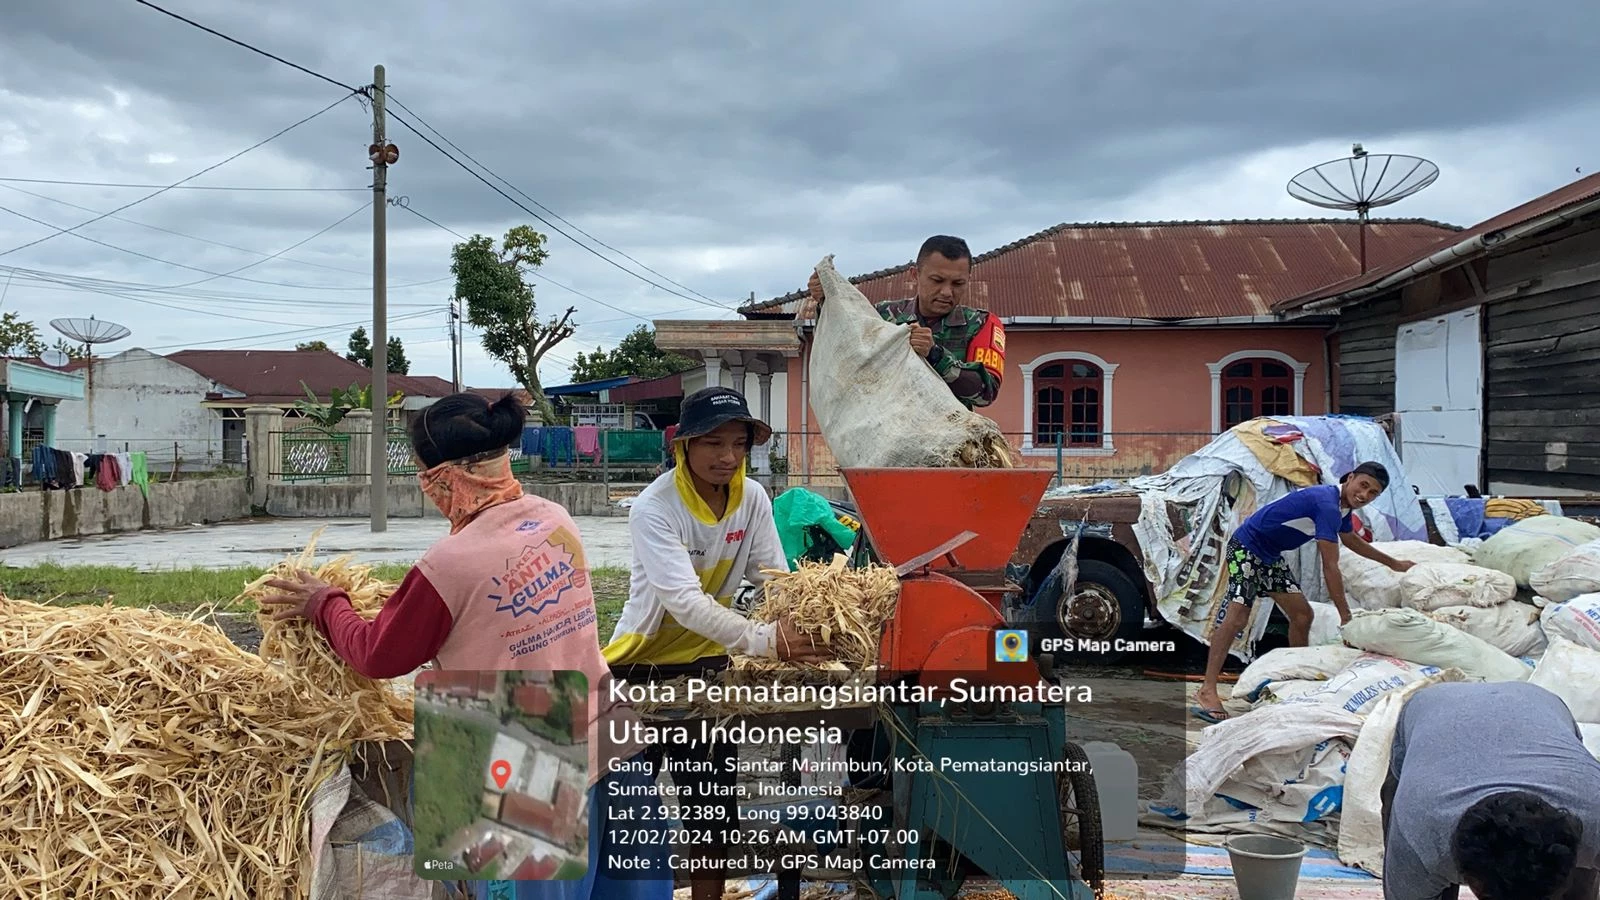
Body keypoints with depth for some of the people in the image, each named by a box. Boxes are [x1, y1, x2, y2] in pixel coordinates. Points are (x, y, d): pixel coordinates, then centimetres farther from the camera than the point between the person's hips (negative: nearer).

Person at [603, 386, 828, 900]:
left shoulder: (752, 498, -6)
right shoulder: (654, 507, -24)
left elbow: (774, 576, -10)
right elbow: (684, 601, -34)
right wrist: (763, 639, -45)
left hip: (707, 659, 5)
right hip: (645, 664, -5)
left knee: (715, 800, 12)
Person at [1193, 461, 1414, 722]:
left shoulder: (1342, 506, 8)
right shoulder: (1327, 504, -25)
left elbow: (1352, 540, 32)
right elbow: (1330, 568, -24)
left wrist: (1393, 563, 39)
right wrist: (1345, 616, -19)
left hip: (1271, 556, 11)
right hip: (1246, 548, -11)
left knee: (1302, 615, 10)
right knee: (1236, 616, -22)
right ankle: (1207, 692, -28)